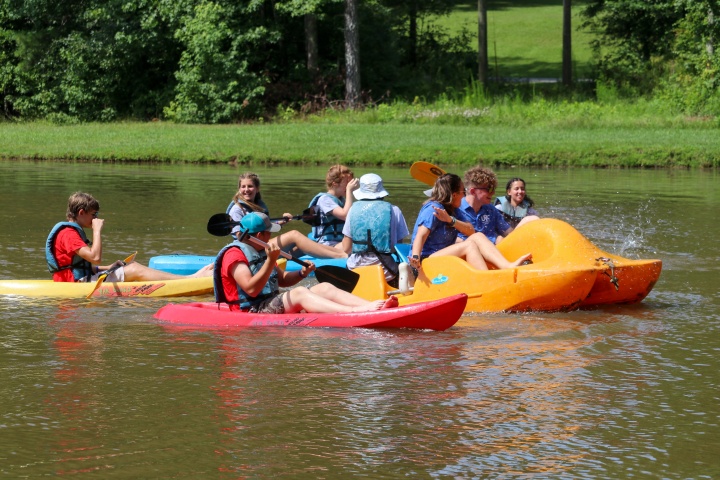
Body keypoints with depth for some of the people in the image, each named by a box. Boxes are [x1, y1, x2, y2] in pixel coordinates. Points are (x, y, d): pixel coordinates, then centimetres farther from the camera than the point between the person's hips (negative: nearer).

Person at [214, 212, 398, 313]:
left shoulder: (260, 252, 21)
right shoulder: (234, 254, -10)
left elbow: (281, 280, 25)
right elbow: (251, 289, -22)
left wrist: (301, 273, 5)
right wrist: (270, 261, -27)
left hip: (273, 303, 10)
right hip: (252, 311, -10)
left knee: (324, 287, -5)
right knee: (299, 293, -31)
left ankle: (371, 306, -24)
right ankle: (355, 312, -47)